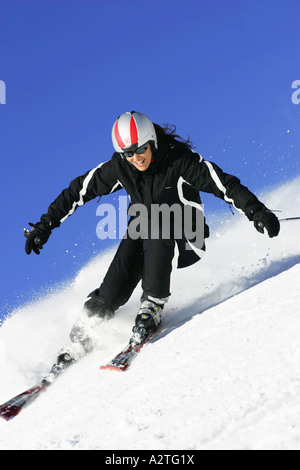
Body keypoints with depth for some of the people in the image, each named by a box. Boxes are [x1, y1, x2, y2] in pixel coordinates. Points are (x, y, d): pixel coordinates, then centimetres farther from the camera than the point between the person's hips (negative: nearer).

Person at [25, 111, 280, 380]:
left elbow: (224, 185, -24)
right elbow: (79, 190, -2)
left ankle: (152, 309, -22)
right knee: (114, 290, -18)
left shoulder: (179, 160, -22)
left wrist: (257, 212, -35)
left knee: (156, 239, -37)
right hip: (142, 232, 3)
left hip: (184, 240, -3)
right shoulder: (119, 168, -10)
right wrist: (46, 225, -3)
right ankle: (85, 334, 0)